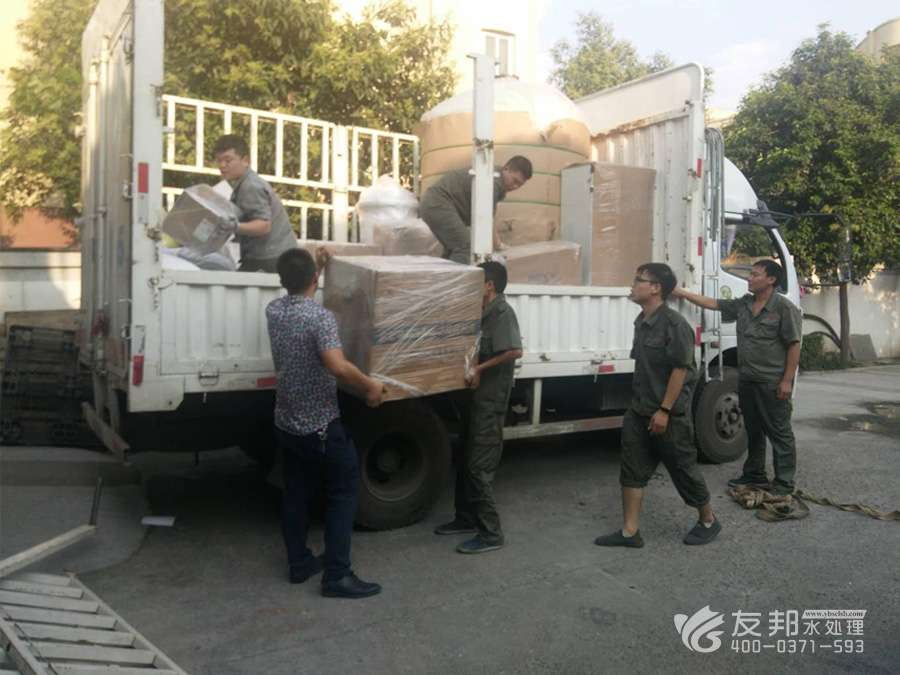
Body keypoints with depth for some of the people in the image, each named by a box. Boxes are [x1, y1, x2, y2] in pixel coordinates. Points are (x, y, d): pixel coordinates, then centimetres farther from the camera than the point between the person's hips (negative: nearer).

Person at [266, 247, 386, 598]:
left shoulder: (273, 310, 1)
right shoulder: (320, 316, -22)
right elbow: (338, 367, -34)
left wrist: (319, 265, 24)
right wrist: (371, 386, -20)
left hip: (286, 423, 7)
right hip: (320, 425, -7)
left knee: (296, 493, 18)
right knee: (342, 493, 4)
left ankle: (298, 563, 28)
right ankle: (337, 576, 4)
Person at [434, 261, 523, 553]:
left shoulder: (502, 312, -15)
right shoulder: (485, 312, 14)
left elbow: (515, 351, -26)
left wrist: (480, 369, -19)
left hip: (490, 402, -10)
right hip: (477, 398, 10)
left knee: (479, 467, -6)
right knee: (465, 462, 16)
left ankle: (491, 533, 3)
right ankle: (466, 518, 30)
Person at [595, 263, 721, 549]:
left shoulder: (674, 324, -17)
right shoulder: (641, 321, 9)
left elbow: (681, 368, -19)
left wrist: (664, 411, -20)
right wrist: (639, 404, 17)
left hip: (669, 414, -8)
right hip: (638, 410, 8)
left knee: (683, 468, 7)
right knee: (632, 469, 5)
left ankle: (708, 520, 29)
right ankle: (630, 531, 12)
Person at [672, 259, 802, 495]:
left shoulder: (784, 308, -11)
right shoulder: (743, 305, 10)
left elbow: (794, 346, -13)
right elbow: (712, 304, 12)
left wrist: (787, 381, -17)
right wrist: (681, 292, 6)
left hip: (772, 382, -7)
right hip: (747, 379, 7)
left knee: (779, 432, 0)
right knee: (753, 430, 16)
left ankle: (784, 482, 8)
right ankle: (754, 474, 28)